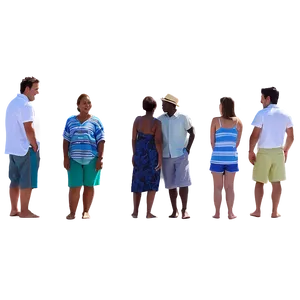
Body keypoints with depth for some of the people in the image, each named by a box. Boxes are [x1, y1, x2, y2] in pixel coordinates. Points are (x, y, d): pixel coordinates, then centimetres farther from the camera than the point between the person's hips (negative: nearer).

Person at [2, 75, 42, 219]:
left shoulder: (10, 104, 16)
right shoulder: (26, 105, -15)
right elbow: (29, 129, -19)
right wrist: (35, 147, -10)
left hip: (9, 148, 9)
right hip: (23, 149, -9)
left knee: (13, 180, 11)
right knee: (27, 181, -2)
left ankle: (12, 209, 15)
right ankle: (25, 210, 1)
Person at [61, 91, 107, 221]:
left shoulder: (97, 121, 4)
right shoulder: (70, 120, 9)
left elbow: (101, 141, 1)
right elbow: (65, 141, 9)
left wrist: (101, 158, -6)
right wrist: (65, 157, 1)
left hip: (92, 159, 0)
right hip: (74, 159, 0)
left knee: (89, 186, 7)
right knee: (74, 187, -6)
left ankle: (86, 212, 19)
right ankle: (73, 213, 3)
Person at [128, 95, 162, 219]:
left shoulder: (136, 121, -2)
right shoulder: (156, 123, -9)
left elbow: (131, 139, -5)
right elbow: (158, 141, -14)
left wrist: (131, 155, 0)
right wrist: (160, 157, -8)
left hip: (138, 153, 3)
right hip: (151, 155, -3)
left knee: (136, 182, 12)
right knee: (152, 183, 9)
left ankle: (134, 211, 15)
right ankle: (148, 212, 8)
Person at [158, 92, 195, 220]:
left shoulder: (183, 117, -6)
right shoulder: (160, 119, 2)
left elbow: (192, 134, 0)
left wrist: (189, 150, -5)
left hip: (181, 155, -3)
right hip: (166, 156, 3)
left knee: (183, 183, -9)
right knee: (170, 184, 8)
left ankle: (184, 209, 2)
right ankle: (173, 211, 16)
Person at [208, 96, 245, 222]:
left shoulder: (215, 121, -7)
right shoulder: (239, 122, -2)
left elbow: (210, 142, -8)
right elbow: (239, 143, -2)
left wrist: (212, 152, 7)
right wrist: (232, 150, 11)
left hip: (216, 158, -1)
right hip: (232, 158, 1)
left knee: (217, 187, 8)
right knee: (230, 186, 11)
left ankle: (218, 213, 11)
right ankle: (230, 212, 16)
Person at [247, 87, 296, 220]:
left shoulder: (262, 113, -10)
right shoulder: (286, 115, 5)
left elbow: (254, 136, -13)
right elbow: (292, 137, 9)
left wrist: (250, 152, -6)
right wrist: (287, 152, 21)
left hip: (263, 152, -4)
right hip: (279, 152, 4)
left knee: (259, 182, 3)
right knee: (277, 182, 7)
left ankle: (258, 210, 3)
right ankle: (274, 211, 10)